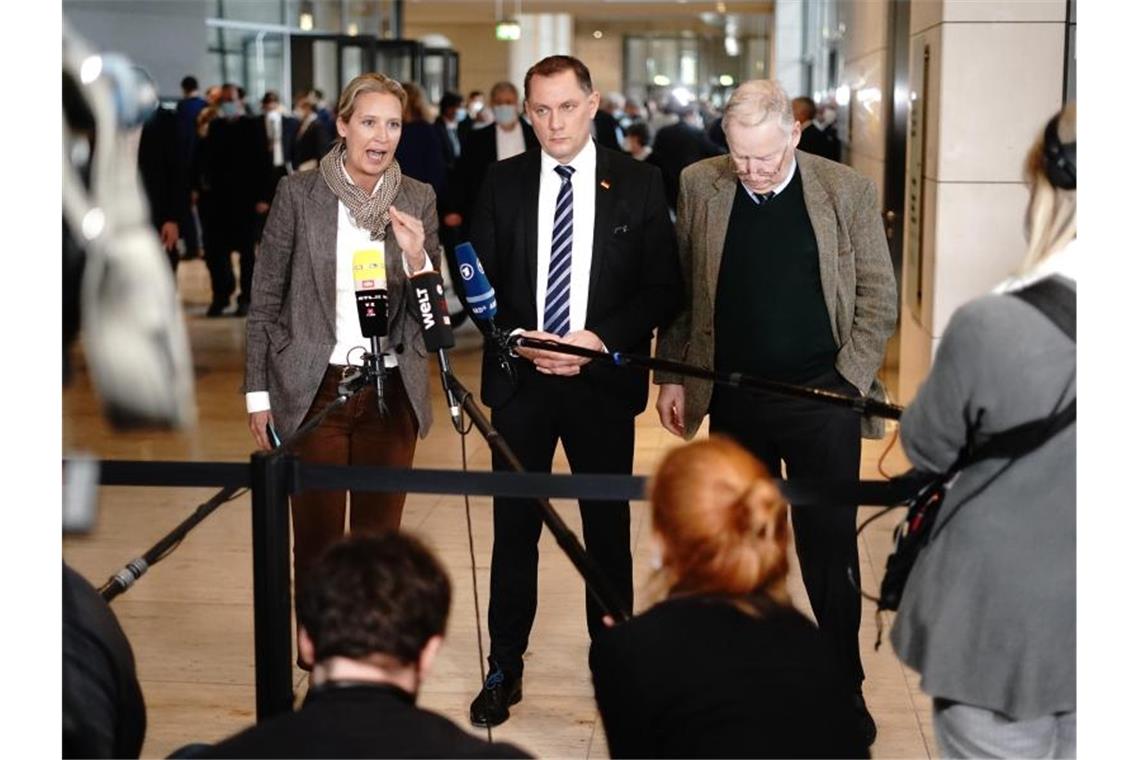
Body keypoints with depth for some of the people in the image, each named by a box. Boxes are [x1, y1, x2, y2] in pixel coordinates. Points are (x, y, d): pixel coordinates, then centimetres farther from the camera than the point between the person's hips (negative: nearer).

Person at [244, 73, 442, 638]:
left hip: (392, 392, 2)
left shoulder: (418, 199, 4)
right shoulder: (298, 193, -2)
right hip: (313, 388, -2)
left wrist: (416, 257, -15)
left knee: (380, 535, 8)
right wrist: (258, 392, 0)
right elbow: (264, 300, 2)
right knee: (317, 537, 4)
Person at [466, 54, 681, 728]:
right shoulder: (503, 183, 4)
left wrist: (601, 339, -14)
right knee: (515, 527, 6)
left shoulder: (638, 183, 0)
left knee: (609, 527, 9)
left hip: (604, 380, -1)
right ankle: (506, 667, 18)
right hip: (519, 378, 1)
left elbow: (664, 287, -1)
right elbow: (482, 280, 6)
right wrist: (520, 338, -12)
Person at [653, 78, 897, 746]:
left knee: (830, 543, 4)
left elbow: (879, 297, -1)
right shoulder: (700, 187, 0)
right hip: (733, 401, 2)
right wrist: (672, 376, 4)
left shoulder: (848, 191, -6)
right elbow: (679, 289, 7)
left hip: (821, 398, -2)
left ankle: (845, 685, 18)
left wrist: (850, 380, -8)